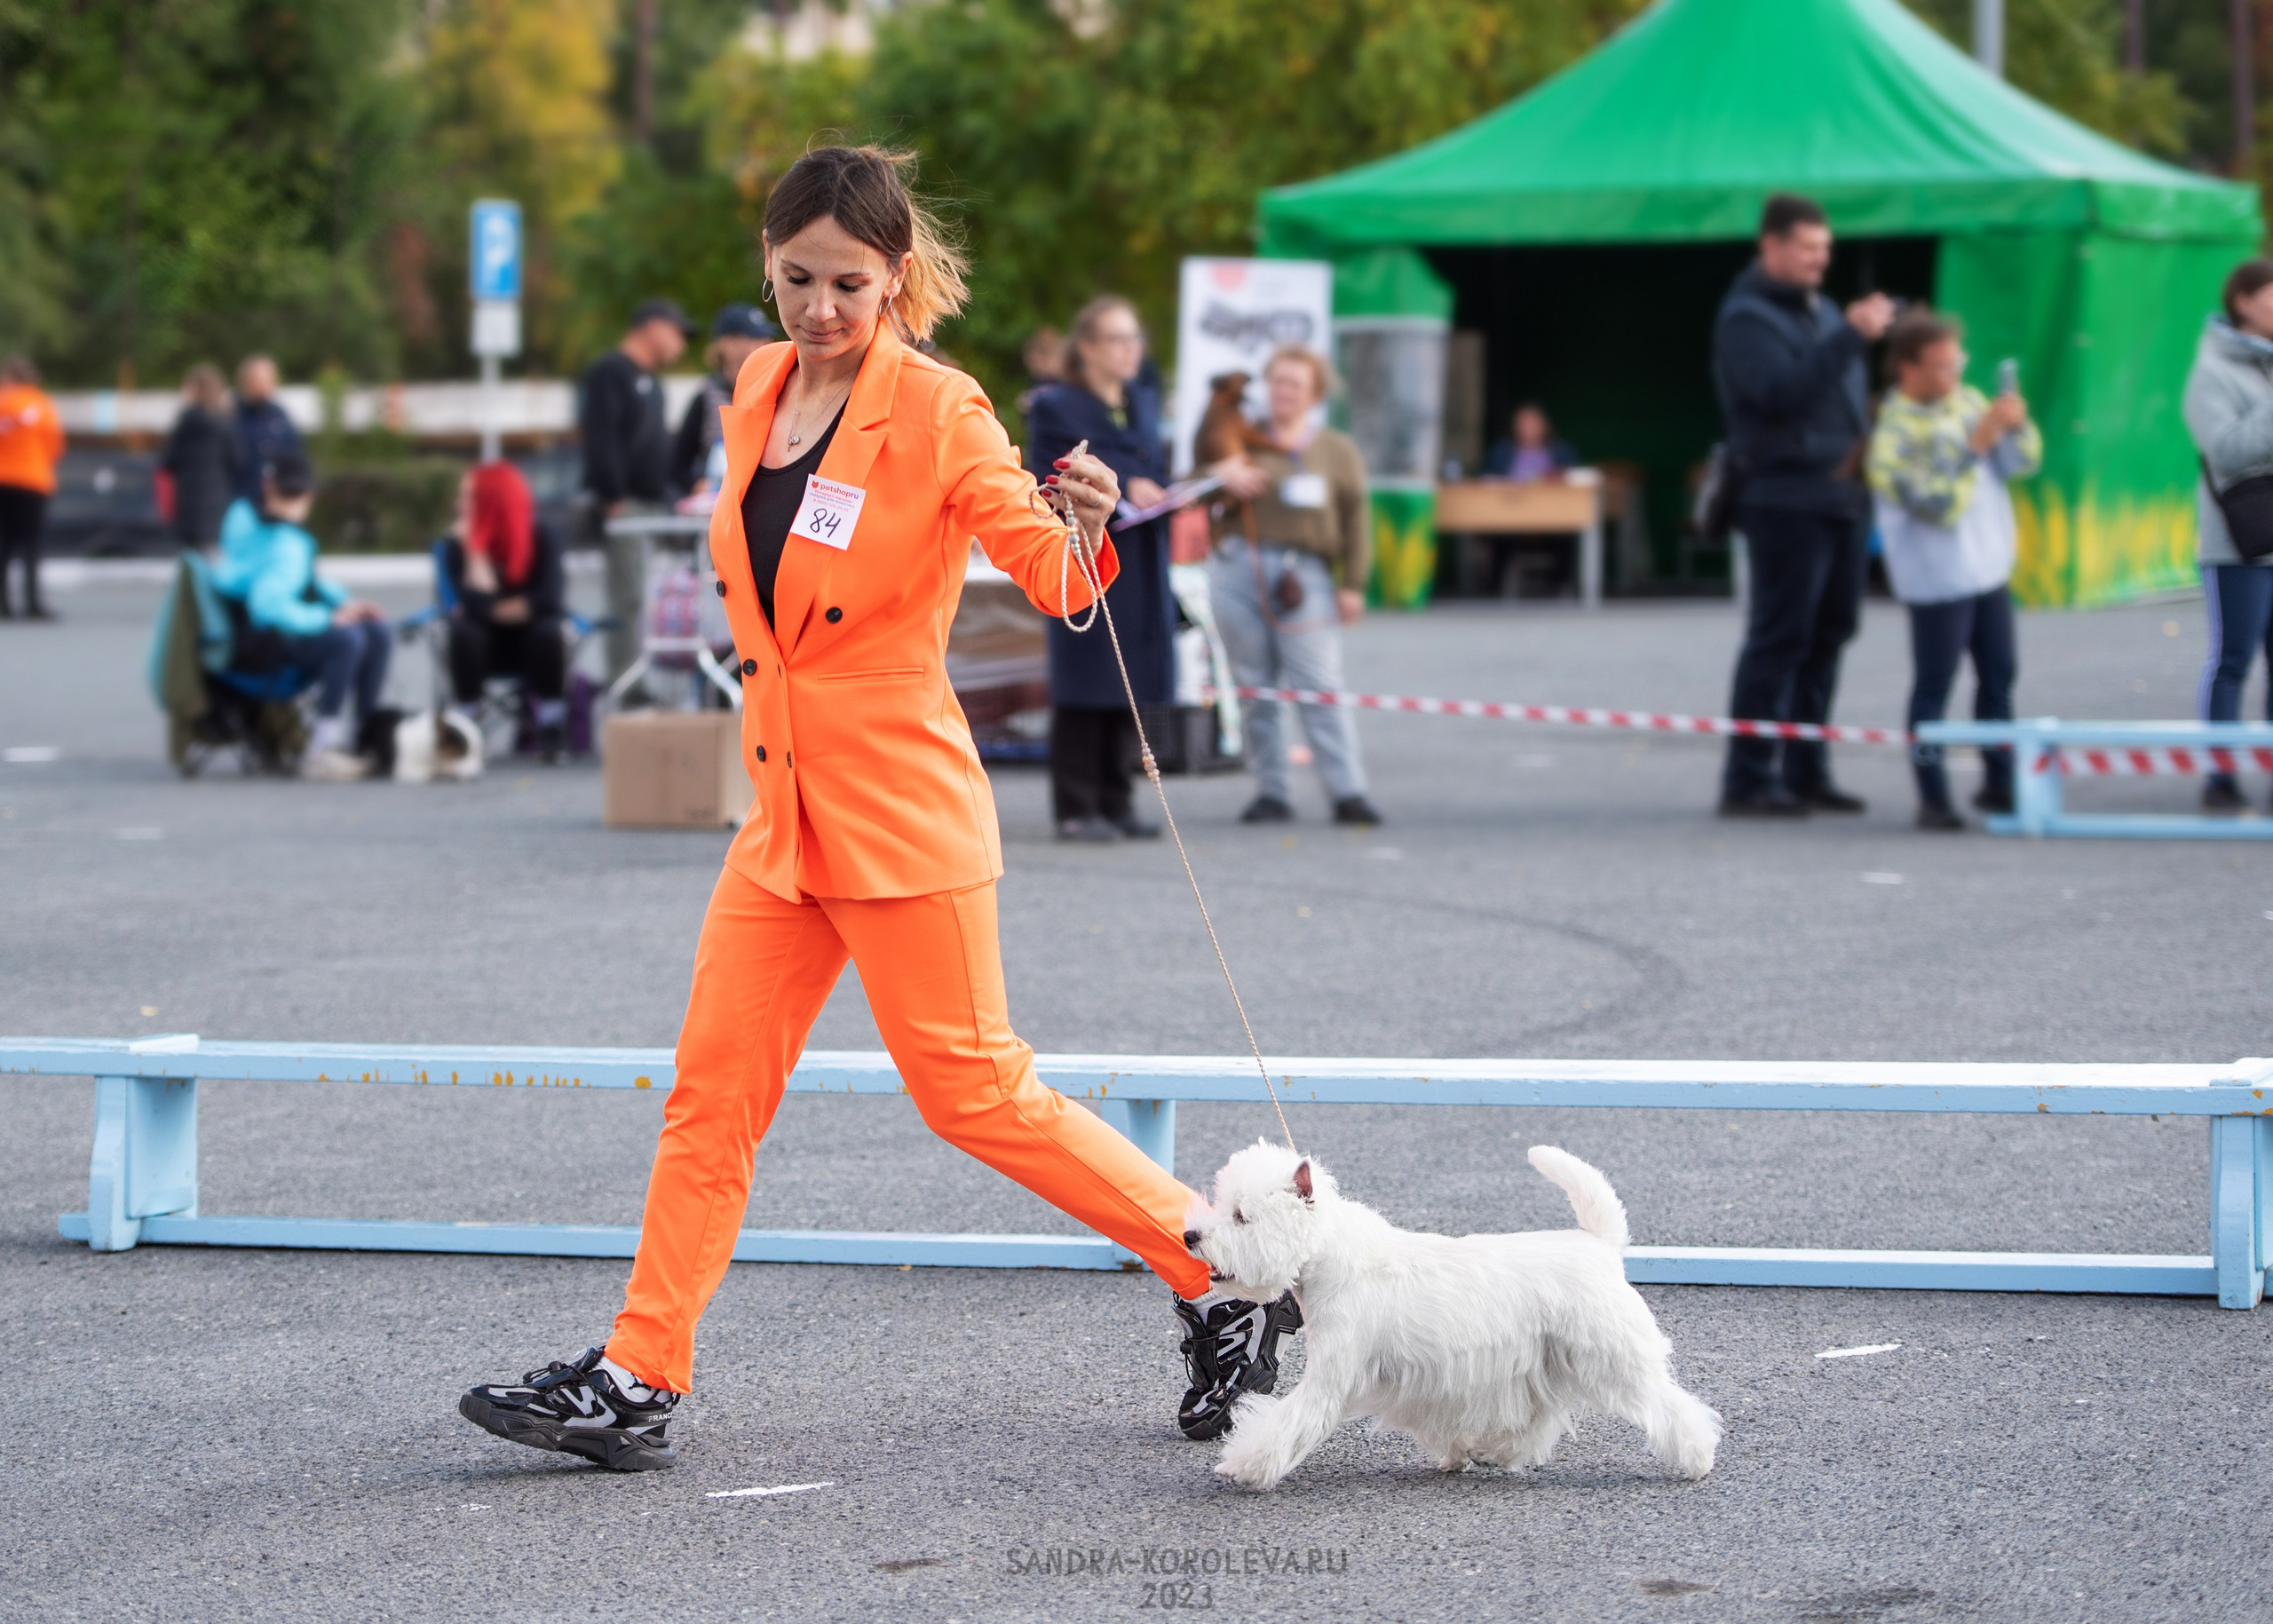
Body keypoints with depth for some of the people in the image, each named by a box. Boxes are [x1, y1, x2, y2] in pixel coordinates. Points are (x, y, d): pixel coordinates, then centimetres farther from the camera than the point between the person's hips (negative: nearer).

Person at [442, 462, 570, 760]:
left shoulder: (541, 536, -11)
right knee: (463, 632, -31)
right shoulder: (457, 543, -12)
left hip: (528, 641, 0)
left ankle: (552, 731, -22)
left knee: (548, 633, -32)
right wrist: (474, 551, -28)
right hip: (486, 644, 0)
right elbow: (478, 606, -24)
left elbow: (550, 598, -21)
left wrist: (498, 610, -18)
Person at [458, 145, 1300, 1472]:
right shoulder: (762, 393, 8)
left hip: (899, 807, -7)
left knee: (973, 1089, -3)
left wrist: (1082, 538, -42)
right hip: (784, 805, 7)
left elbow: (1046, 569, -22)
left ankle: (1228, 1278, 8)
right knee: (713, 1090, 6)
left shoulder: (936, 412, -12)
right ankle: (637, 1381, 11)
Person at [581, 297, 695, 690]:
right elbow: (600, 440, -18)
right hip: (625, 507, -9)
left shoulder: (649, 382, 23)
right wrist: (613, 500, -22)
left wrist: (671, 494, 18)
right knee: (630, 600, -12)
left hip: (654, 506, 9)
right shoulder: (609, 374, -8)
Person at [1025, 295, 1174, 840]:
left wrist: (1162, 492, 1)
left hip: (1141, 563, 7)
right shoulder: (1055, 407, -5)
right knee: (1086, 684, -5)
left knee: (1128, 684, 8)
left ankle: (1115, 802, 15)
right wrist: (1120, 489, -18)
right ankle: (1075, 808, -1)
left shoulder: (1144, 404, 17)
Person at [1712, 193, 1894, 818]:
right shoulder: (1747, 318, -8)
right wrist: (1851, 337, -25)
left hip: (1840, 494, 9)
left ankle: (1806, 771, 17)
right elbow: (1784, 391, -23)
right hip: (1784, 496, -9)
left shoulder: (1819, 310, 19)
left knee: (1829, 632, 10)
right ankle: (1748, 780, -6)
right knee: (1779, 637, -8)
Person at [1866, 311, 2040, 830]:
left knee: (1999, 674, 14)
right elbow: (1938, 504, -24)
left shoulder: (1966, 401, 3)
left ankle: (2000, 783, 25)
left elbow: (2021, 464, 5)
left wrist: (2016, 426, -15)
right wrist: (1976, 445, -27)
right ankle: (1932, 797, 1)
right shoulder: (1894, 435, -17)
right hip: (1938, 579, -7)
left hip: (1989, 568, 7)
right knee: (1933, 688, -3)